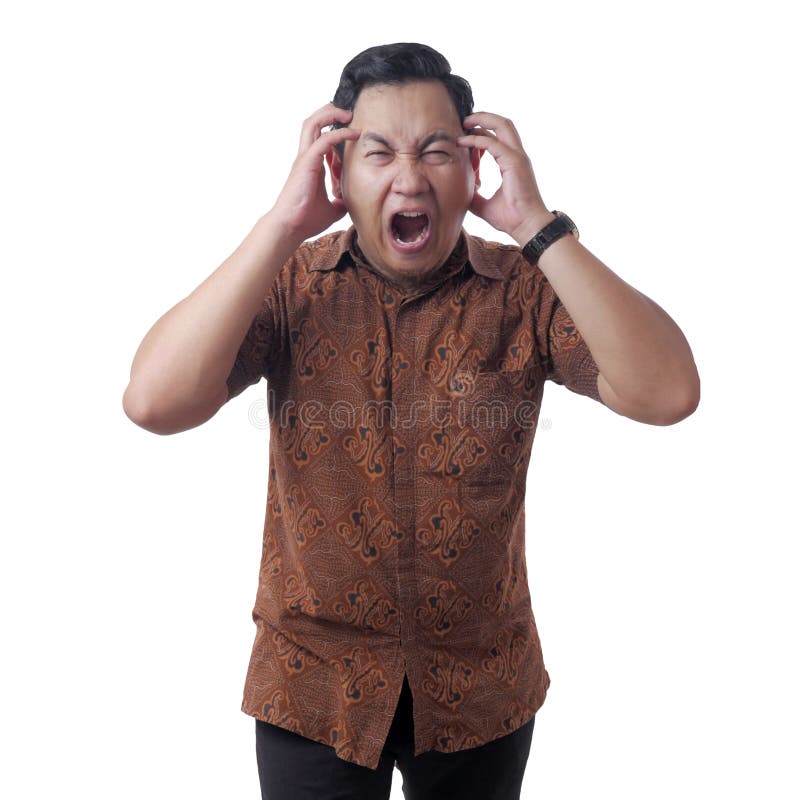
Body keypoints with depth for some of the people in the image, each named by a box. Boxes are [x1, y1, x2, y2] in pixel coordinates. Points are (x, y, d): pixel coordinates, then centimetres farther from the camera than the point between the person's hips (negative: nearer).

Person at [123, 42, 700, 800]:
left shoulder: (525, 289, -10)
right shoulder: (288, 284, -10)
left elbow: (667, 394, -24)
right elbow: (153, 401, -24)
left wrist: (537, 226, -25)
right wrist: (283, 224, -24)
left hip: (483, 690, 2)